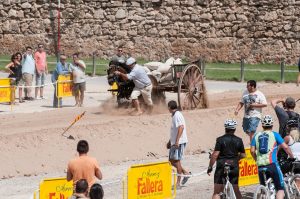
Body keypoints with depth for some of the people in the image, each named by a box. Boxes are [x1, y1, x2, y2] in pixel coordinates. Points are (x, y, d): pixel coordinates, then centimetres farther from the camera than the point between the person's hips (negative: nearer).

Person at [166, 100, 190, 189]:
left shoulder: (177, 115, -14)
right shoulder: (174, 115, 18)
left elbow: (181, 127, -25)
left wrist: (177, 141, -29)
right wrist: (170, 141, 30)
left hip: (179, 142, -10)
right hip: (175, 142, 10)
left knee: (177, 161, -6)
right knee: (171, 160, 12)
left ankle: (178, 183, -2)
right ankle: (185, 172, 18)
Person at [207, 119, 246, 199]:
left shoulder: (220, 140, -7)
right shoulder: (238, 140, 3)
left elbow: (215, 154, -13)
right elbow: (243, 155, 6)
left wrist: (210, 167, -5)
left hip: (221, 166, -3)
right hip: (234, 167, 3)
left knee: (216, 192, -2)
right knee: (236, 191, 16)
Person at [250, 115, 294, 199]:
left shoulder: (257, 135, 15)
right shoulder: (274, 134, 7)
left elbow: (252, 151, 8)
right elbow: (285, 147, -1)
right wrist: (292, 157, 12)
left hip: (260, 165, 4)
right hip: (272, 164, -4)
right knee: (280, 188, 0)